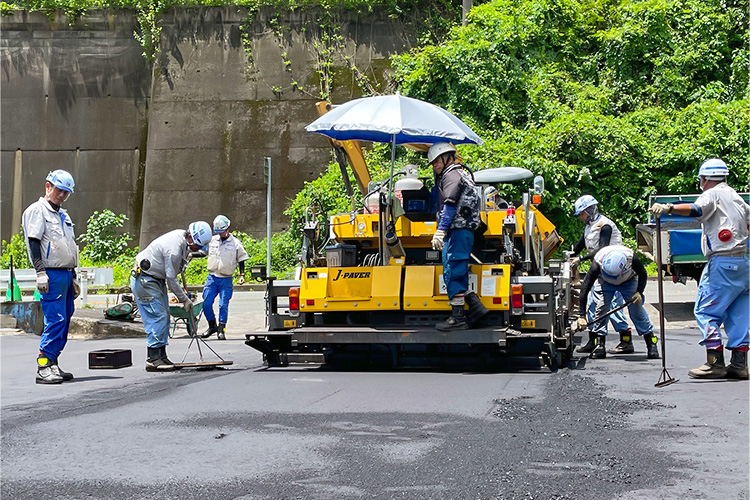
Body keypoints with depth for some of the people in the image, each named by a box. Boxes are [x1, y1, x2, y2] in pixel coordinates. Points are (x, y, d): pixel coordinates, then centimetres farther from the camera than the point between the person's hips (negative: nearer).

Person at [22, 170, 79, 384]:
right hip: (51, 274, -9)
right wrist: (40, 272, -21)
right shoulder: (37, 210, -4)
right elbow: (33, 242, -12)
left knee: (64, 320, 7)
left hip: (66, 274, 9)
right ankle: (43, 366, -14)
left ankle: (53, 365, 12)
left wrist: (73, 277, 24)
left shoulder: (63, 214, 22)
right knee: (55, 320, -15)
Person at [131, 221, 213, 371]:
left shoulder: (183, 236, -1)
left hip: (157, 279, 10)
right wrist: (184, 299, -10)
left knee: (164, 316, 8)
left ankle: (161, 356, 12)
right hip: (144, 280, -10)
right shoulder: (174, 249, -30)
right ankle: (153, 359, -15)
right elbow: (171, 280, -21)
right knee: (157, 316, -15)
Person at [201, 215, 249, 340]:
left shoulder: (236, 243, 0)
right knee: (206, 303, -3)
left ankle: (221, 330, 3)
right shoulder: (212, 241, 6)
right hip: (212, 277, 3)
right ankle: (212, 326, 16)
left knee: (223, 305, -5)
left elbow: (241, 259, 6)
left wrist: (242, 275, -3)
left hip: (226, 280, -3)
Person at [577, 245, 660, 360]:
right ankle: (599, 346, -11)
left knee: (637, 310, -8)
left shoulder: (632, 258, -37)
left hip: (629, 282, 0)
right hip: (606, 284, 0)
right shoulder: (597, 264, -39)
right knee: (601, 309, -17)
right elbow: (585, 288, -35)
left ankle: (652, 344, 3)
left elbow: (643, 275, -14)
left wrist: (639, 292, -30)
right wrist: (581, 315, -39)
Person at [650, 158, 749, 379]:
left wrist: (668, 208, -38)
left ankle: (715, 362, -13)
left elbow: (696, 210, -24)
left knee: (705, 310, -6)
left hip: (722, 261, -8)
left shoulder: (713, 194, -4)